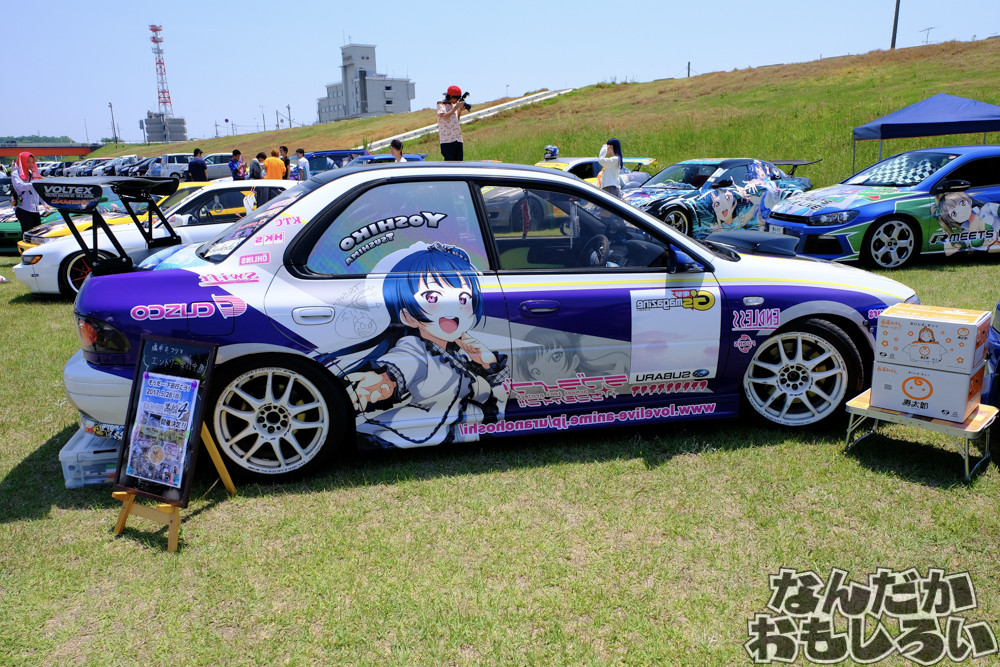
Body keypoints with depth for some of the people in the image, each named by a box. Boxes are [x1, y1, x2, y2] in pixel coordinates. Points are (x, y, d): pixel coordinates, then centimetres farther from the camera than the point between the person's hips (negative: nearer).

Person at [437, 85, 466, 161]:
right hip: (447, 140, -7)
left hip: (458, 138, 7)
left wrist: (460, 111, 7)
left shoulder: (454, 105, 18)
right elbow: (444, 117, -21)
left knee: (459, 160, 6)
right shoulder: (441, 104, -3)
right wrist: (456, 107, -15)